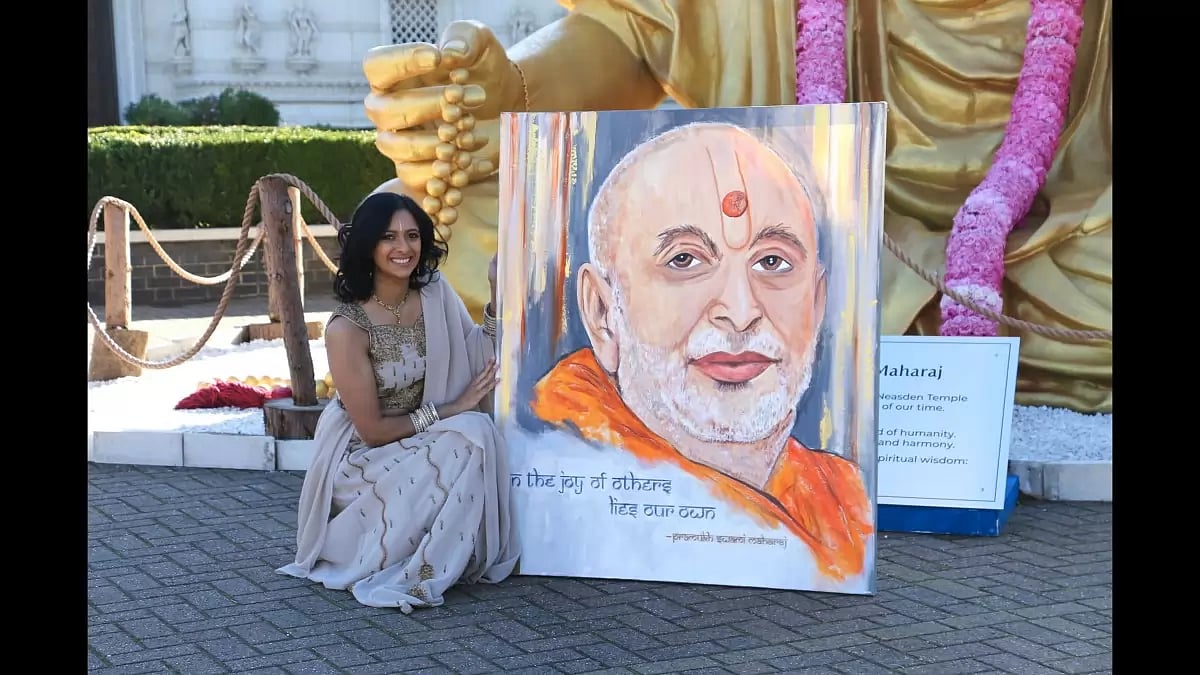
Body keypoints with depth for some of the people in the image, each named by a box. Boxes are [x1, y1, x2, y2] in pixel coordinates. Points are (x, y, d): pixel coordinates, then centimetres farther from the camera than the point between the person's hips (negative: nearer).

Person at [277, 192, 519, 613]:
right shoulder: (348, 327, -20)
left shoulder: (436, 295, -4)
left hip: (423, 447, 5)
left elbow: (484, 362, -2)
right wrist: (448, 411, -15)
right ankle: (409, 572, -12)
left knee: (477, 432, -24)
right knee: (467, 435, -28)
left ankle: (461, 559, -6)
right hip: (365, 462, -5)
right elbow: (372, 430, -16)